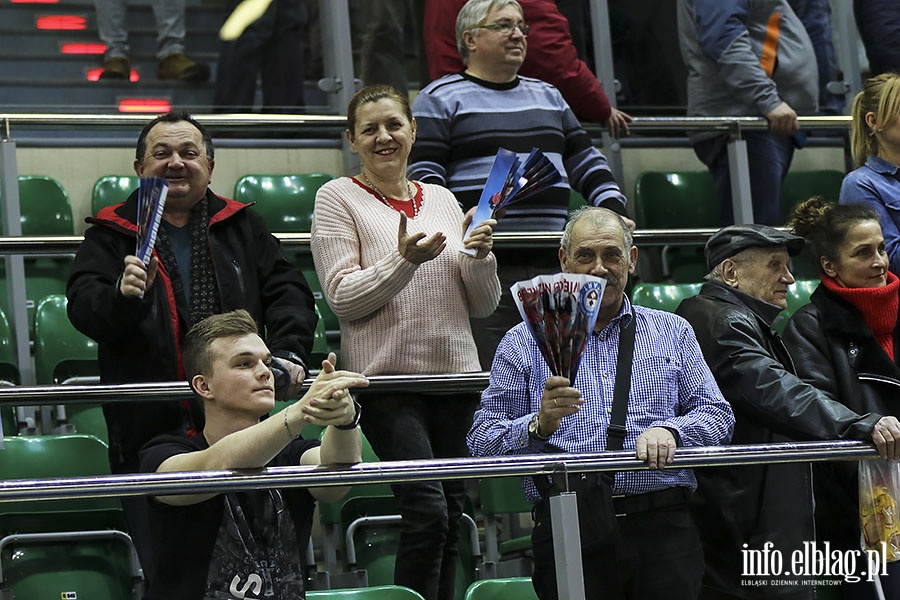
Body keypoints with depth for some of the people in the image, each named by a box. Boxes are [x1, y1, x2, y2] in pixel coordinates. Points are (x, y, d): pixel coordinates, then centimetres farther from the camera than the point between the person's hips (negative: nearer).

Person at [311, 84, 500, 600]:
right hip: (387, 377, -5)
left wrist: (479, 257, -5)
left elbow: (484, 305, 15)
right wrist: (404, 258, -19)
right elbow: (343, 298, -7)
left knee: (451, 515, 5)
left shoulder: (442, 199, 15)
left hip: (455, 373, 5)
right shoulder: (338, 198, 2)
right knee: (427, 510, -15)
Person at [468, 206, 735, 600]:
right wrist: (540, 426, -16)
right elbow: (482, 441, 2)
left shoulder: (673, 332, 17)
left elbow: (716, 415, 9)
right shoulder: (524, 342, 10)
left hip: (662, 525, 2)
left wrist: (670, 430, -11)